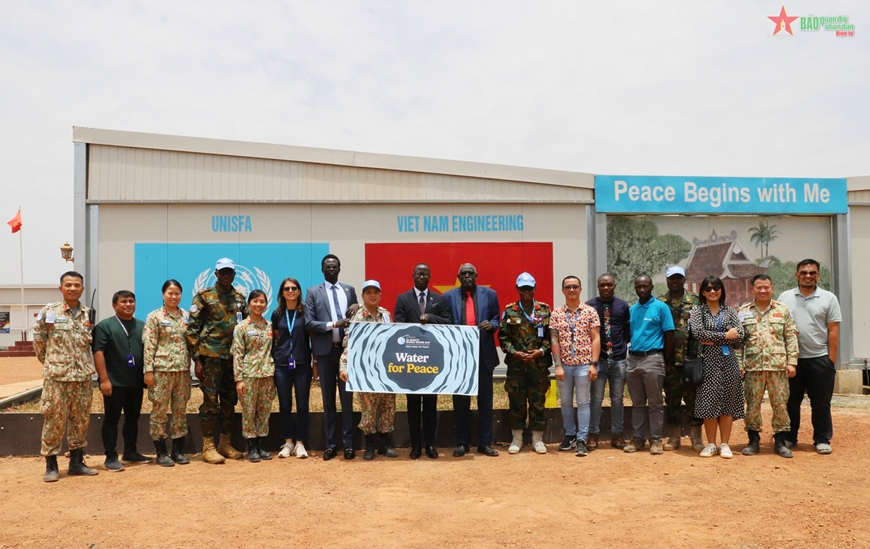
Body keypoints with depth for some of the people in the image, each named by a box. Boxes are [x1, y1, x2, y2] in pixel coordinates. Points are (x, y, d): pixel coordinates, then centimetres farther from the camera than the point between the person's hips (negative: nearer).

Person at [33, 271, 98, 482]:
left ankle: (77, 462, 20)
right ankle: (51, 465, 12)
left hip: (83, 375, 4)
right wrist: (49, 362, 7)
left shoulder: (88, 313, 7)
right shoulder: (49, 311, -4)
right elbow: (38, 340, 3)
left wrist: (87, 364, 11)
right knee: (54, 420, 0)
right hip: (56, 375, -4)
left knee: (81, 420, 9)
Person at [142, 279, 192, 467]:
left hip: (183, 369, 4)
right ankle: (161, 452, 10)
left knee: (180, 409, 8)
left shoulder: (186, 316, 10)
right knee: (160, 409, 1)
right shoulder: (154, 317, -2)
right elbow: (149, 345, -7)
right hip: (161, 368, -4)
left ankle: (178, 449, 17)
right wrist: (148, 370, -12)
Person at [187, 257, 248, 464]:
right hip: (211, 356, -5)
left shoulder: (240, 298, 11)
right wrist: (196, 359, -11)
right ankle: (208, 447, 7)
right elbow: (192, 328, -6)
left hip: (233, 357, 5)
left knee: (230, 401, 10)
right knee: (210, 400, -1)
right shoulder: (204, 296, -3)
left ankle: (225, 443, 22)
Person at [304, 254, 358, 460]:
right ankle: (330, 445, 15)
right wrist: (333, 324, -18)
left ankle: (348, 444, 11)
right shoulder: (313, 292, 3)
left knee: (347, 397, 4)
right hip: (325, 351, -1)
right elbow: (309, 323, -5)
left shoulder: (349, 290, 10)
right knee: (328, 399, 7)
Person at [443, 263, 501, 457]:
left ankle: (485, 443, 14)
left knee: (485, 399, 5)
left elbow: (496, 319, 11)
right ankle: (462, 443, 16)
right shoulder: (449, 296, 5)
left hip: (484, 355, 0)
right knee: (460, 400, 6)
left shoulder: (489, 294, 7)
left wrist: (491, 324, -12)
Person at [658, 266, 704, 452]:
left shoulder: (695, 302, 4)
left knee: (692, 397, 1)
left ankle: (696, 438, 11)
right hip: (668, 360, 2)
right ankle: (673, 437, 17)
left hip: (690, 358, -1)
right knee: (671, 399, 8)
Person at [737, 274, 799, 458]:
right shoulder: (743, 312, 6)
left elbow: (791, 338, 5)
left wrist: (792, 362, -2)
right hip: (753, 366, 0)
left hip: (778, 366, 0)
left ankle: (780, 442, 16)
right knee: (752, 404, 5)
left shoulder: (783, 310, 7)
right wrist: (739, 364, -2)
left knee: (780, 403, 3)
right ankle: (753, 441, 17)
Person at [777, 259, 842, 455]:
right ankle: (789, 437, 20)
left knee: (821, 402, 7)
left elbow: (833, 332, 0)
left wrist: (832, 360, -5)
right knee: (791, 401, 10)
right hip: (792, 359, 1)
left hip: (820, 359, -1)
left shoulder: (829, 298, 1)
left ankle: (822, 440, 18)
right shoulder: (785, 297, 4)